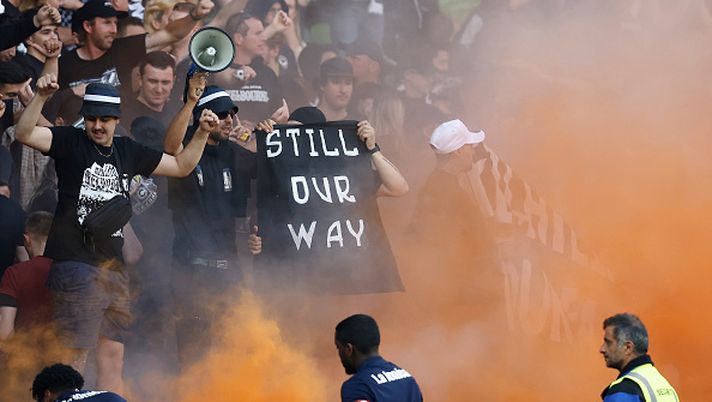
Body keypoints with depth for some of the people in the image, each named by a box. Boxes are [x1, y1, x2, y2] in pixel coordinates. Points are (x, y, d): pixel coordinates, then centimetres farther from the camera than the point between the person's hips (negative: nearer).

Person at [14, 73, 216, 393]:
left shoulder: (127, 151, 16)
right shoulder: (70, 142, 0)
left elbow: (181, 166, 25)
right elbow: (25, 134, -16)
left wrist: (202, 133, 13)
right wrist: (41, 97, -30)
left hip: (113, 267, 6)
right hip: (74, 262, -6)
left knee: (113, 354, 10)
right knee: (75, 353, -11)